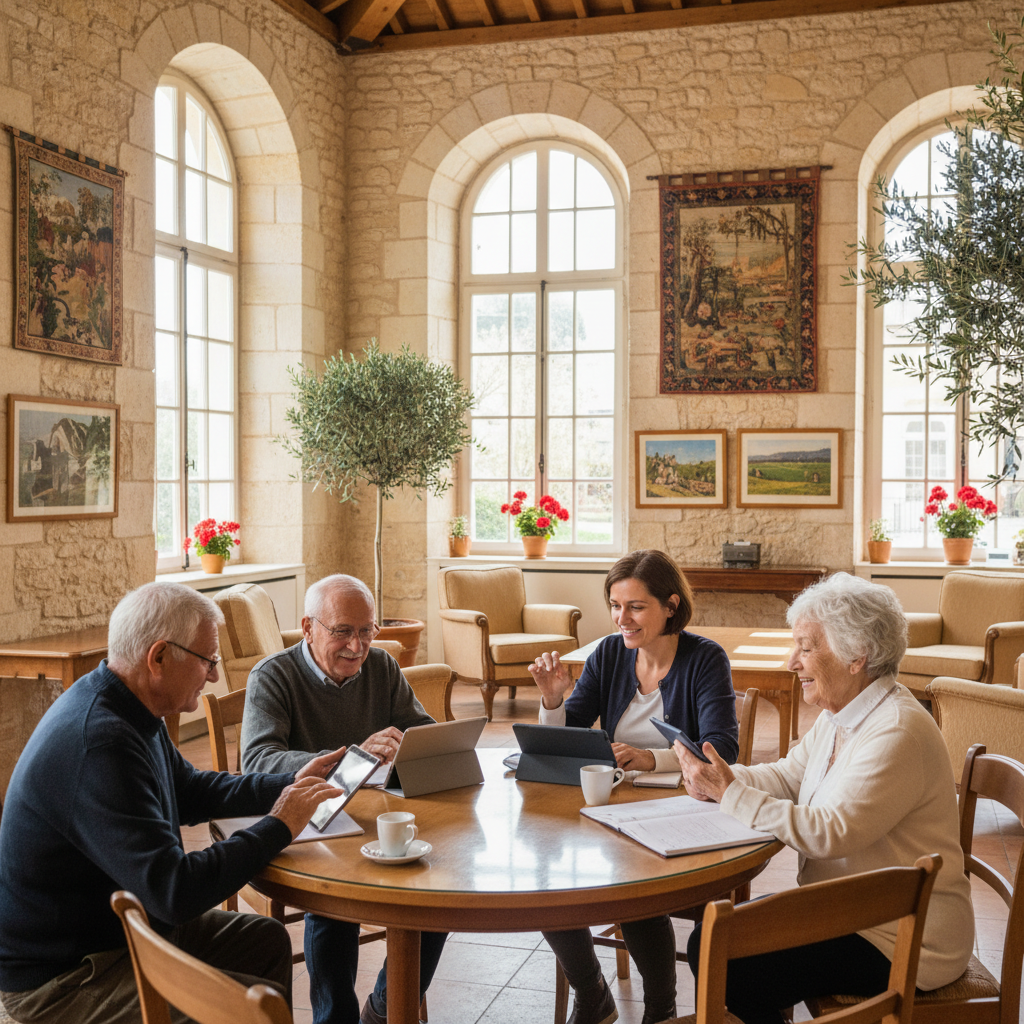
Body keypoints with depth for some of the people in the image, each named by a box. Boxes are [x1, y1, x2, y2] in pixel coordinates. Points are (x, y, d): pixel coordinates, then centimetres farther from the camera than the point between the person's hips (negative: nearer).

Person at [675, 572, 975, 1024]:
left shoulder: (898, 733, -24)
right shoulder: (840, 715, 7)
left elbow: (827, 833, -28)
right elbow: (787, 776, 12)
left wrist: (731, 793, -25)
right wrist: (721, 779, -8)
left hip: (901, 944, -9)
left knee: (724, 969, -17)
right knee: (710, 936, 4)